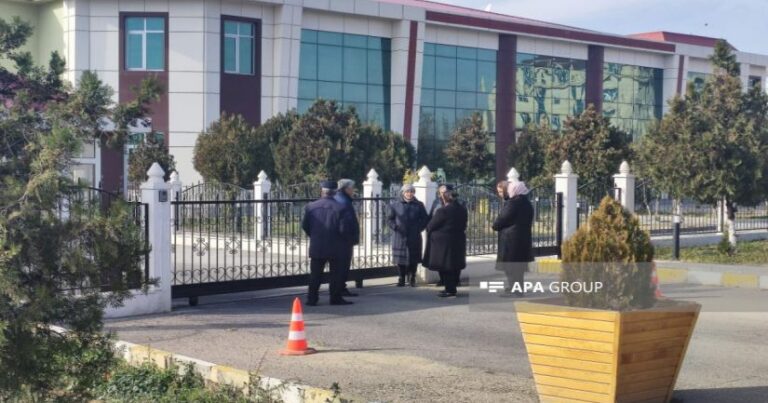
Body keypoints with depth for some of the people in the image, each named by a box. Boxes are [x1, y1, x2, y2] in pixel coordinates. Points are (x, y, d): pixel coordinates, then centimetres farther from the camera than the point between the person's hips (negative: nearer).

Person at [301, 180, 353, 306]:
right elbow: (343, 229, -13)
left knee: (315, 274, 10)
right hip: (335, 248, -2)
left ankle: (312, 299, 9)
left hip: (316, 247, 3)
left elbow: (304, 226, 3)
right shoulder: (339, 208, -12)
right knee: (335, 274, 8)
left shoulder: (310, 207, -2)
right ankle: (335, 298, 10)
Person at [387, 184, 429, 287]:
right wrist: (395, 227, -9)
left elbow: (425, 219, 7)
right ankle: (402, 278, 13)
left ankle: (412, 279, 13)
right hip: (400, 237, 0)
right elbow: (389, 218, 6)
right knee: (400, 259, 2)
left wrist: (419, 228, -7)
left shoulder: (419, 205, 5)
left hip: (414, 237, 0)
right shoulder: (395, 205, 4)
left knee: (413, 259, 2)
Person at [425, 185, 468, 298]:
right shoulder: (462, 209, 4)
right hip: (458, 241, 8)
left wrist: (429, 233, 8)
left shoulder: (442, 211, -20)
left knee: (445, 268, 0)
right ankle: (453, 287, 22)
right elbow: (464, 225, 11)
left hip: (443, 243, -8)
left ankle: (449, 289, 1)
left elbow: (430, 226, -12)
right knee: (455, 266, 14)